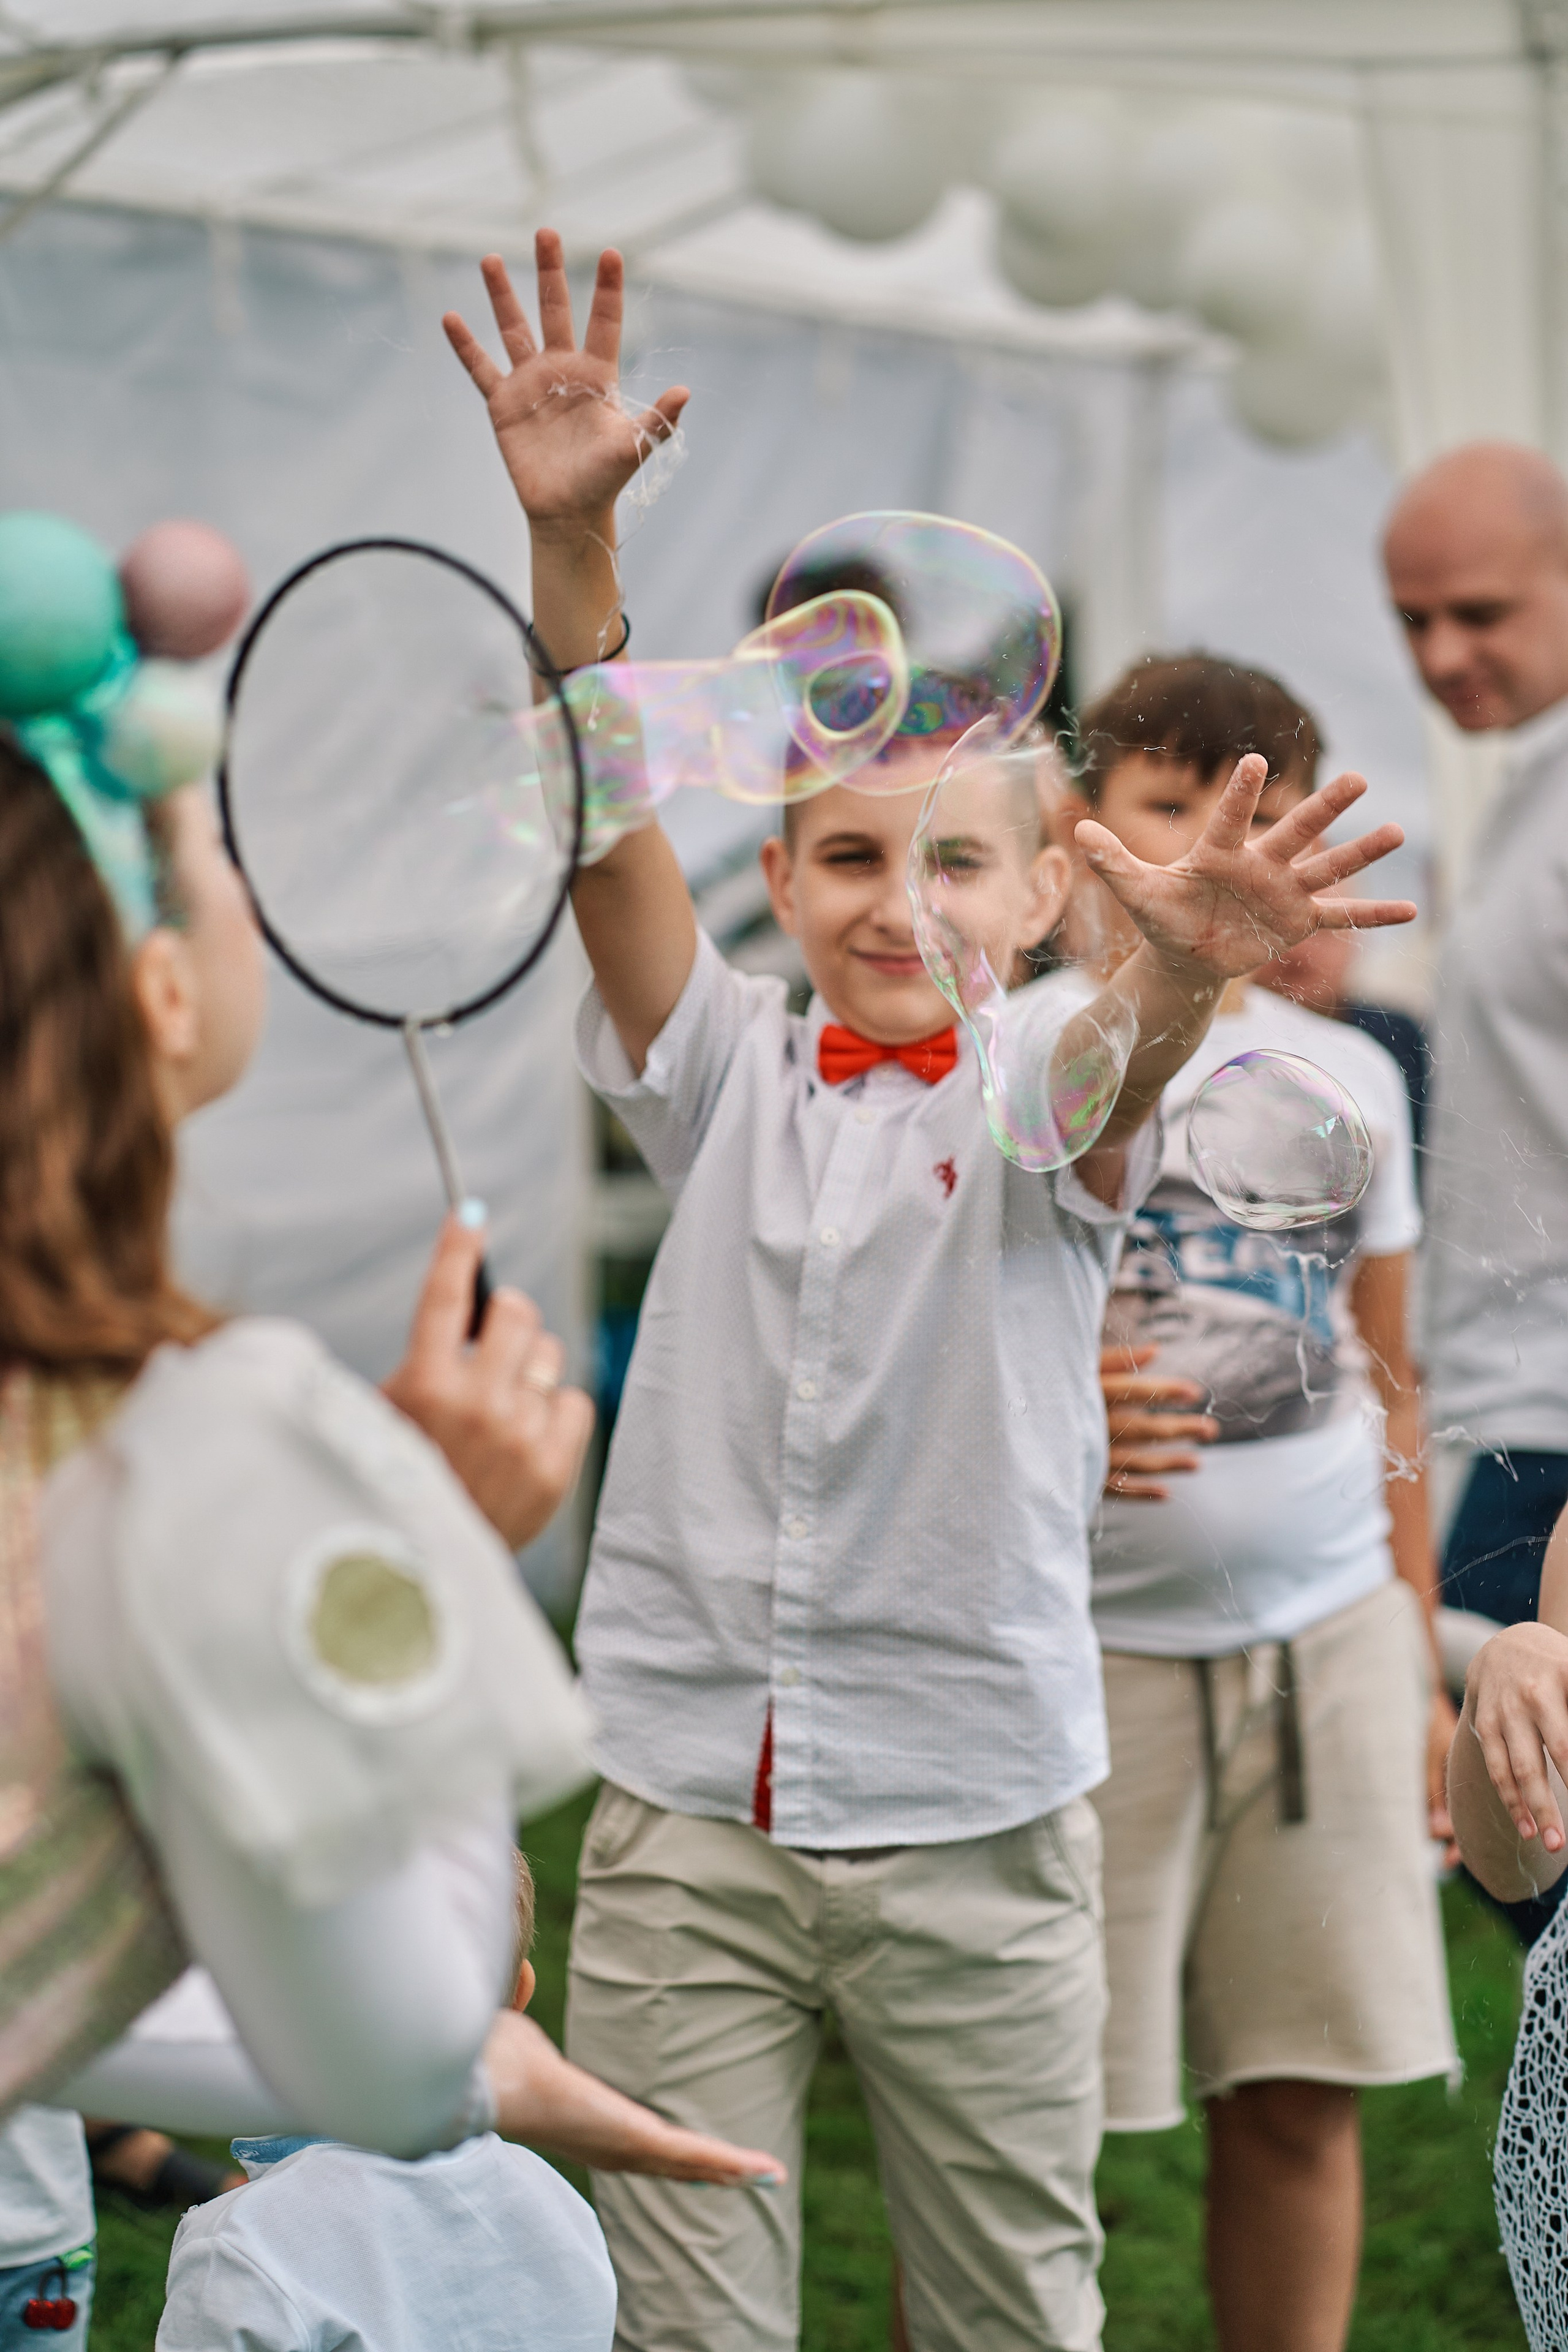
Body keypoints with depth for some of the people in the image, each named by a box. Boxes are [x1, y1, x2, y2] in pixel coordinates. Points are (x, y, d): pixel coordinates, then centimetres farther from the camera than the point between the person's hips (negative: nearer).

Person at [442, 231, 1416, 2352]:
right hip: (683, 1813, 2)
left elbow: (1120, 1067, -27)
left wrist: (1185, 970, -52)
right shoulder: (730, 1078, 3)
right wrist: (570, 535, -27)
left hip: (977, 1827, -1)